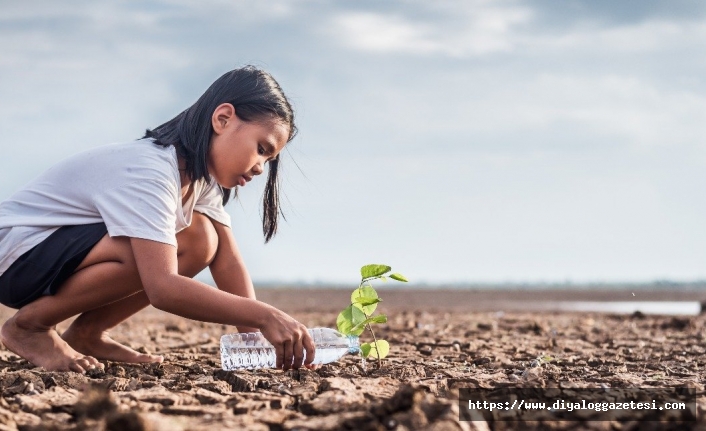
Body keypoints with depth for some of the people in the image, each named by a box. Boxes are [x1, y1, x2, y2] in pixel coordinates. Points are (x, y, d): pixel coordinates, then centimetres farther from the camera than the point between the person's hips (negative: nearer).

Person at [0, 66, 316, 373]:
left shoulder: (201, 172, -1)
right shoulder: (148, 173, -30)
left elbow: (227, 259, -6)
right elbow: (162, 288, -40)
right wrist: (265, 316, -42)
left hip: (70, 251, 9)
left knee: (201, 242, -5)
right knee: (149, 253, -31)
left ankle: (86, 333, 2)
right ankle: (29, 325, -12)